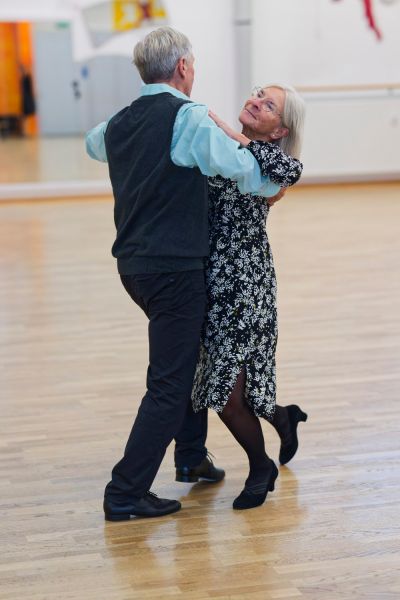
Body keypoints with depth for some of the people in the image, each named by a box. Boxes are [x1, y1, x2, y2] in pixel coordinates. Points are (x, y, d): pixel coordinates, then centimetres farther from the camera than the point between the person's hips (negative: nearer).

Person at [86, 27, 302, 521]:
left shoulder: (118, 123, 10)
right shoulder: (188, 117, -13)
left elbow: (93, 143, 34)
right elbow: (243, 171, -16)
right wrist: (275, 184, 4)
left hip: (132, 263, 8)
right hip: (173, 267, -8)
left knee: (188, 354, 26)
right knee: (169, 383, -2)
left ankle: (191, 457, 35)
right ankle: (125, 494, -1)